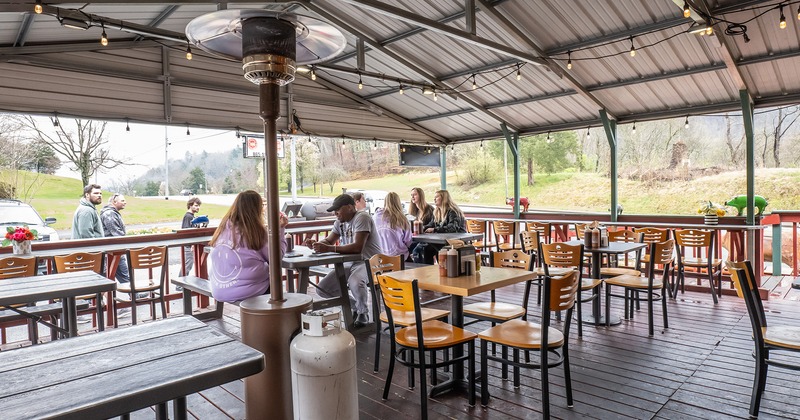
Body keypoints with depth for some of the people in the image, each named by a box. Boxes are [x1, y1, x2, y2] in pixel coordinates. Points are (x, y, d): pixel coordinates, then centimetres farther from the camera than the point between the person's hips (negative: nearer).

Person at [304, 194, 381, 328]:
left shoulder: (361, 217, -16)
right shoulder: (340, 221, 11)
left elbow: (357, 247, -27)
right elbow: (328, 240, 12)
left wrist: (328, 248, -32)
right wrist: (316, 244, -12)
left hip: (368, 262, -8)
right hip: (349, 263, 8)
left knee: (355, 282, -39)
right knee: (322, 289, -4)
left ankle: (363, 312, -7)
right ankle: (355, 306, 17)